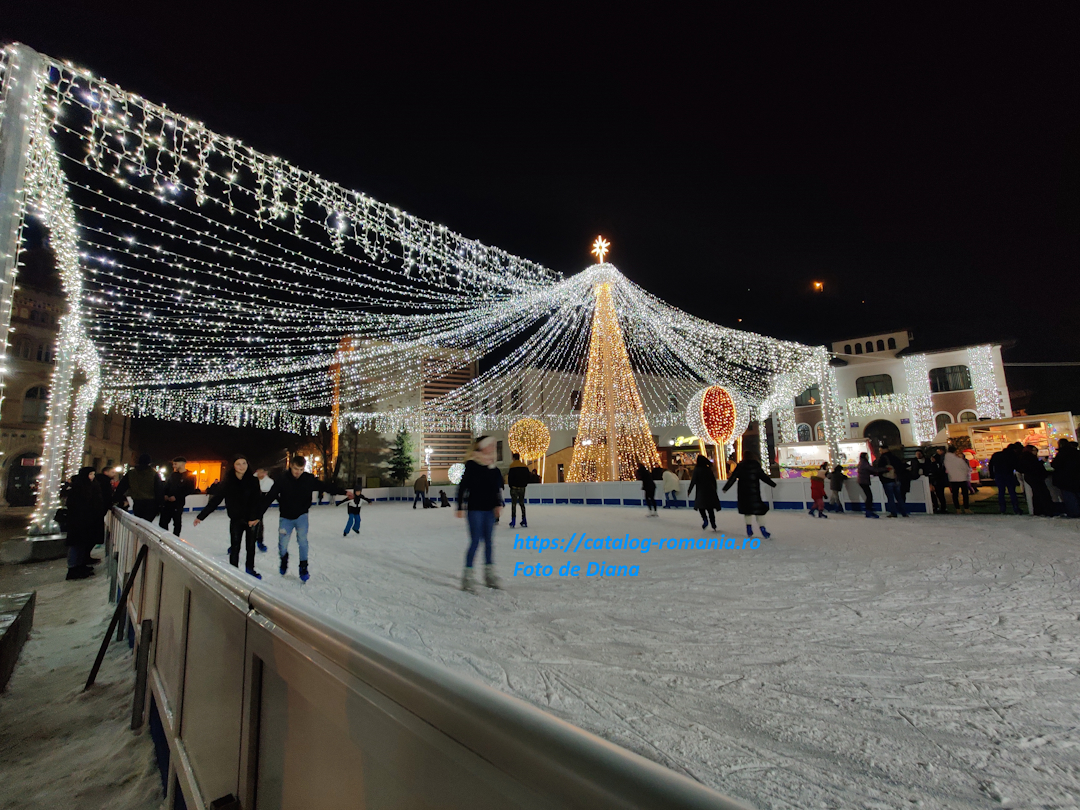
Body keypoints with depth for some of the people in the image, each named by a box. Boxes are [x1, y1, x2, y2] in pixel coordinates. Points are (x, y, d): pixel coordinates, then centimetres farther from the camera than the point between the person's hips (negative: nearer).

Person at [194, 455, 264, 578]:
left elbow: (258, 499, -13)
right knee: (235, 547, 6)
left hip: (252, 519, 0)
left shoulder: (253, 480, -9)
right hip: (236, 520, 0)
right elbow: (215, 499, -4)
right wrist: (201, 516, -4)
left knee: (250, 546, 13)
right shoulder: (228, 481, -7)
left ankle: (250, 569, 30)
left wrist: (256, 517, -21)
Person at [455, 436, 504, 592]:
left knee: (488, 541, 12)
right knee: (475, 541, -6)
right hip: (475, 509, -6)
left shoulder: (493, 467, 8)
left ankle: (489, 573, 23)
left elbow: (498, 487, 16)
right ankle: (467, 576, 4)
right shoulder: (472, 465, -8)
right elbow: (462, 486, -7)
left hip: (490, 509, 6)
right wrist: (460, 507, -9)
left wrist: (499, 504, 6)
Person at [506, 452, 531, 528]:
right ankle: (524, 521, 10)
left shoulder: (512, 466, -9)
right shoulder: (525, 466, 6)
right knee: (522, 503, 11)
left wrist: (510, 485, 2)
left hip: (514, 487, -4)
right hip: (522, 487, 4)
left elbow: (510, 477, -10)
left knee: (513, 504, 0)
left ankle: (513, 521, -4)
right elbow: (528, 477, 9)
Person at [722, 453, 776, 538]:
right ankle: (762, 528, -9)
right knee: (758, 510, -1)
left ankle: (749, 529, 11)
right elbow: (763, 477, -1)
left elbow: (732, 478, 3)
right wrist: (773, 485, 9)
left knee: (747, 509, 12)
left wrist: (725, 488, 9)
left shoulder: (739, 466, 5)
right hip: (754, 492, -2)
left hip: (743, 492, 2)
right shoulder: (756, 465, 0)